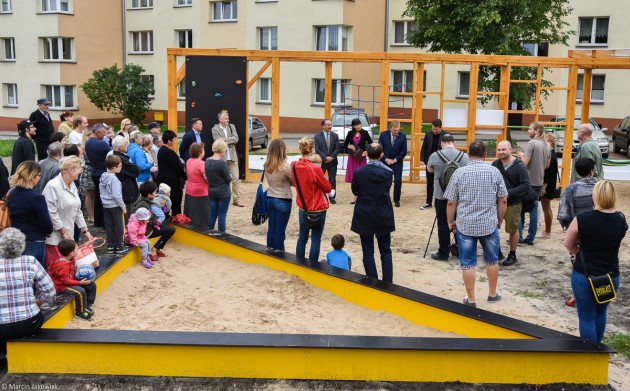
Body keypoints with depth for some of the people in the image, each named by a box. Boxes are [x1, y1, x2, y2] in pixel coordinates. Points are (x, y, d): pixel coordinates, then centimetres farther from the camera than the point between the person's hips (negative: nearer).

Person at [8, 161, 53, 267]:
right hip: (34, 242, -7)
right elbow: (46, 224, -15)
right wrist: (48, 231, 6)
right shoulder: (37, 197, -19)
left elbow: (12, 216, 11)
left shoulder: (11, 194, 2)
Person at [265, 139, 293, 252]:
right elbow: (295, 182, -8)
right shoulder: (285, 167, -19)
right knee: (280, 230, 3)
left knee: (271, 228, 13)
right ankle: (278, 252, 10)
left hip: (270, 199, 6)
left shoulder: (266, 166, -1)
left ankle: (270, 250, 21)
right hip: (283, 201, -6)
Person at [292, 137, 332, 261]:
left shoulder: (294, 166, -5)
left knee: (302, 238, 16)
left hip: (302, 208, 6)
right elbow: (328, 188, -11)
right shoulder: (315, 169, -22)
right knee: (316, 241, 3)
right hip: (318, 209, -6)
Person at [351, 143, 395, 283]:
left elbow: (355, 191, 2)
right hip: (384, 216, 2)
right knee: (386, 251, 11)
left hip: (365, 217, -2)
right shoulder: (389, 172, -6)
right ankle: (387, 283, 11)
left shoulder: (359, 172, -13)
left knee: (368, 251, 6)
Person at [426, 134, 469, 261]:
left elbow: (429, 170, 11)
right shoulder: (464, 156, -3)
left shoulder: (435, 156, -8)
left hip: (441, 195, -2)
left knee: (443, 223, 4)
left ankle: (443, 253, 8)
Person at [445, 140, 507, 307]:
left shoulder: (459, 173, -4)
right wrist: (500, 220, 15)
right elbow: (503, 200, 1)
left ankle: (471, 299, 13)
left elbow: (451, 202, -3)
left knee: (468, 263, 7)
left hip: (465, 225, -1)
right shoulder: (494, 172, -1)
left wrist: (450, 222, 10)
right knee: (492, 260, 19)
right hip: (489, 224, 1)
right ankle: (492, 294, 31)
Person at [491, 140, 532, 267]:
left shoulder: (520, 166, -9)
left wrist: (509, 193, -22)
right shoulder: (495, 164, 3)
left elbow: (526, 185, -14)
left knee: (513, 230, 8)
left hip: (513, 204, -4)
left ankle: (512, 256, 23)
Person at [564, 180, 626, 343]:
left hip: (583, 276, -4)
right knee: (600, 313, 25)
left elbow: (568, 244, -2)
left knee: (586, 317, 9)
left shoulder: (582, 219, -16)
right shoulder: (621, 220, -5)